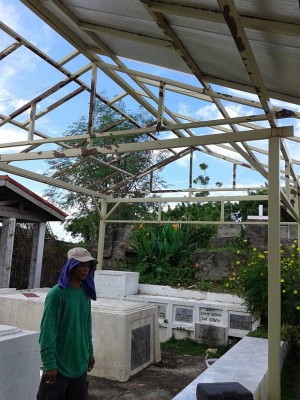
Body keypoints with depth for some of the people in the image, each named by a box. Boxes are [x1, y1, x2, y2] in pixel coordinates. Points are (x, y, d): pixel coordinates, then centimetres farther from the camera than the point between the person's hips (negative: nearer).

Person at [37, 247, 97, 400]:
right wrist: (49, 364, -19)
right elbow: (47, 330, -18)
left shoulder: (85, 292, 4)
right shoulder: (57, 293, -17)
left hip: (80, 363, 7)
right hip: (59, 364, -6)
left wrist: (89, 352, 14)